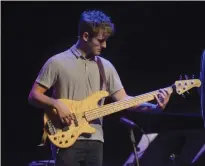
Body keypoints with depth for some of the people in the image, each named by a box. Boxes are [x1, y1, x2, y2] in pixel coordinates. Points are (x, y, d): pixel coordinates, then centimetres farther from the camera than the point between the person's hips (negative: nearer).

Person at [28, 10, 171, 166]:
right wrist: (56, 104, -19)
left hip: (95, 140, 5)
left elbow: (122, 99, 6)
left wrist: (154, 106, -9)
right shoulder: (57, 62, -2)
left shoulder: (105, 66, 11)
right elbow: (34, 95, -1)